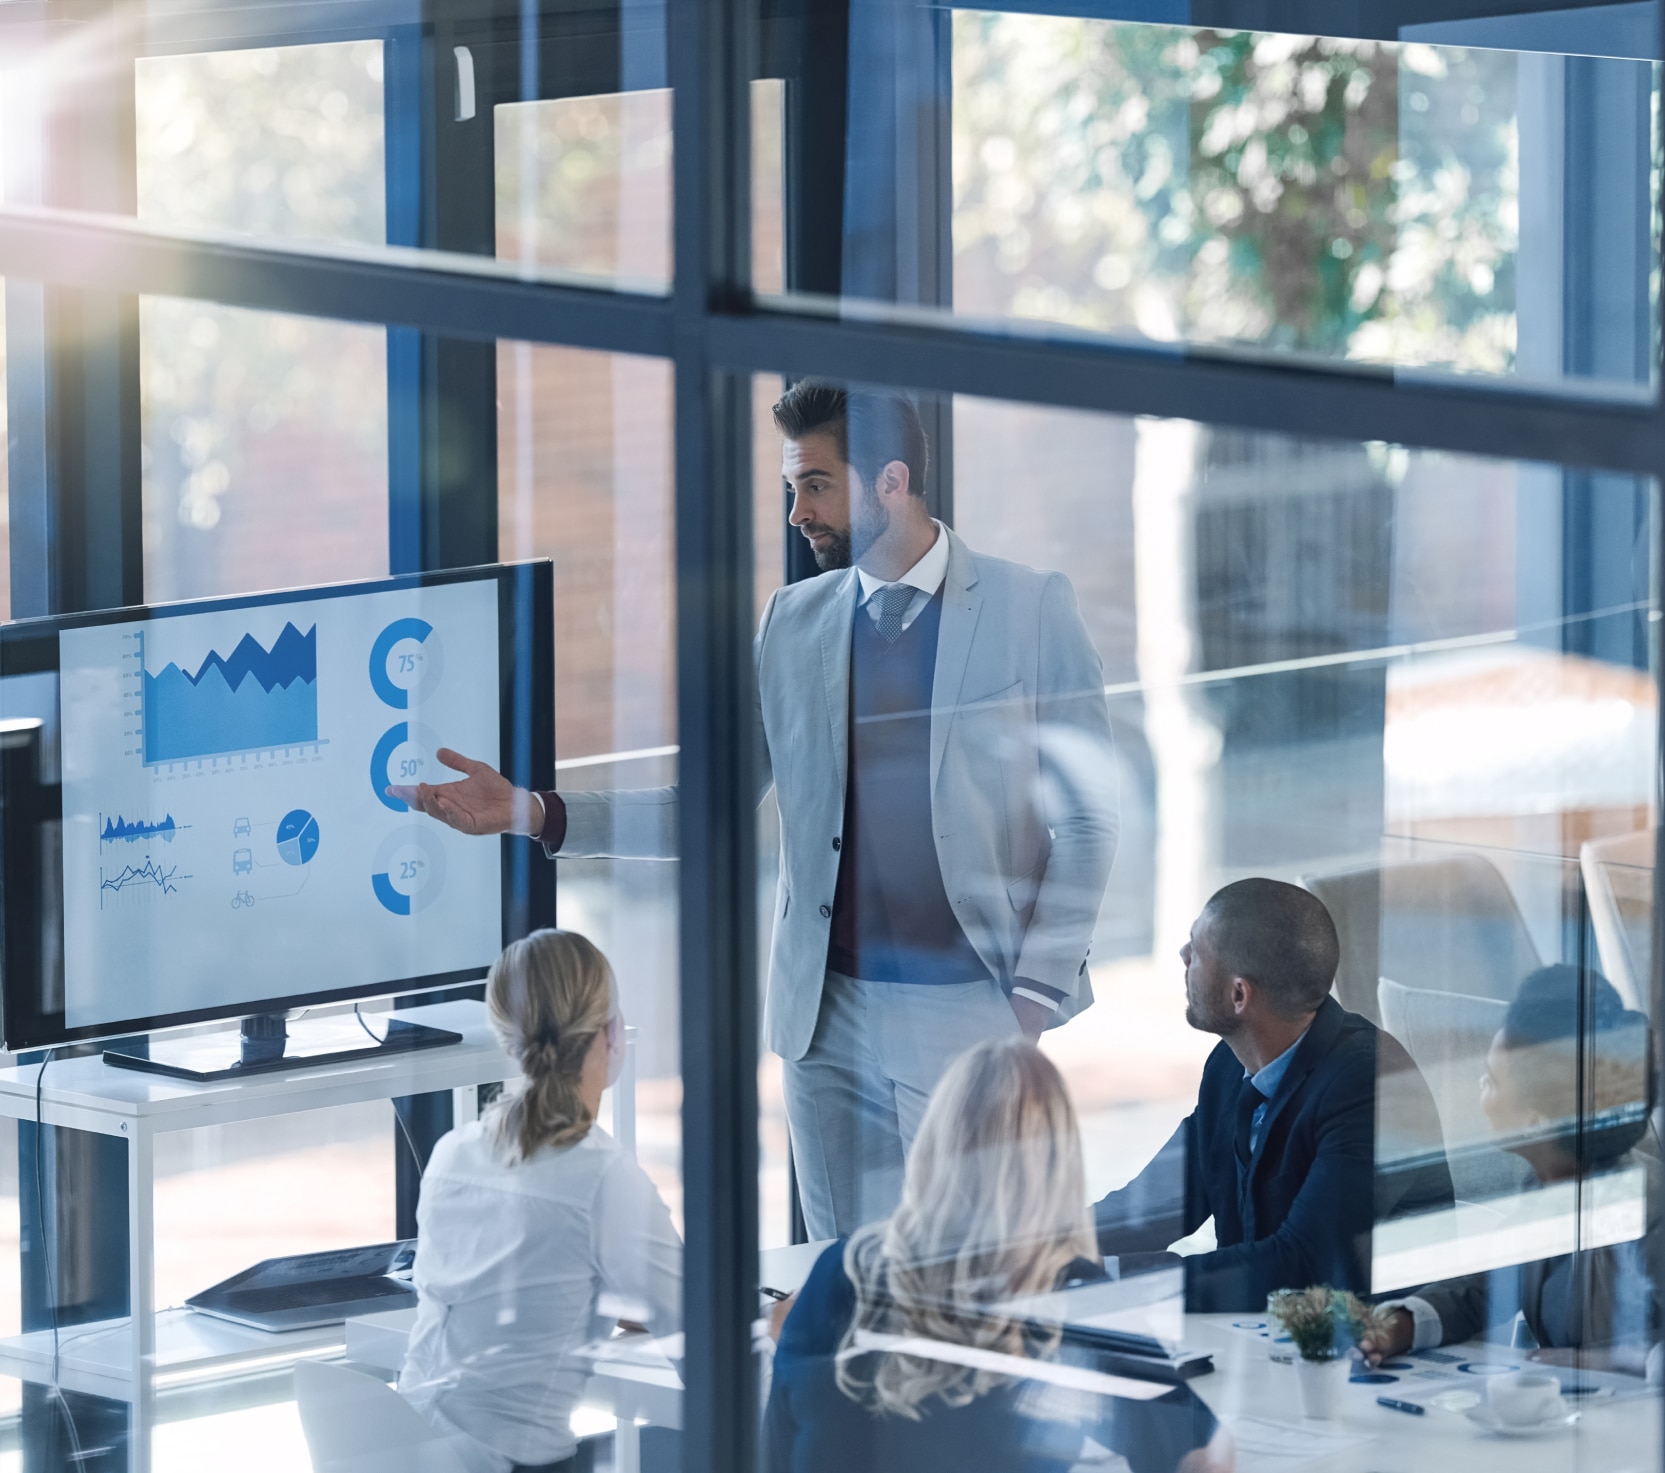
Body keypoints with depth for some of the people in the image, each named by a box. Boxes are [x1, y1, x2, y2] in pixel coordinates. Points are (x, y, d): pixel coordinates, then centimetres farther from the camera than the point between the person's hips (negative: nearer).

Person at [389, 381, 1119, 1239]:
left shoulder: (1031, 611, -1)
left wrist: (1035, 997, -8)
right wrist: (532, 813, -1)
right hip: (831, 1019, 4)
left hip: (976, 1012, -4)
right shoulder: (793, 623, 11)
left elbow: (1086, 821, 0)